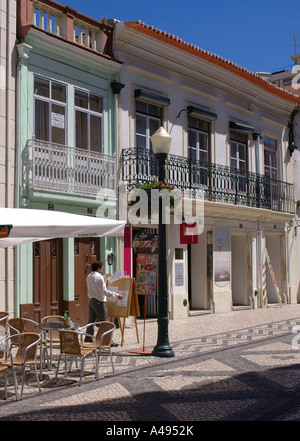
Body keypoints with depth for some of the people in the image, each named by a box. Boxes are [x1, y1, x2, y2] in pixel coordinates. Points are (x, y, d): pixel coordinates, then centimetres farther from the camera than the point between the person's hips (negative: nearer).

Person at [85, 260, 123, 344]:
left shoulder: (89, 276, 10)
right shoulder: (99, 277, -17)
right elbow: (104, 291, -21)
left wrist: (104, 276, 42)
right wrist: (116, 295, -16)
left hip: (91, 301, 8)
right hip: (99, 302, -8)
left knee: (91, 321, 13)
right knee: (104, 322, -1)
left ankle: (88, 340, 16)